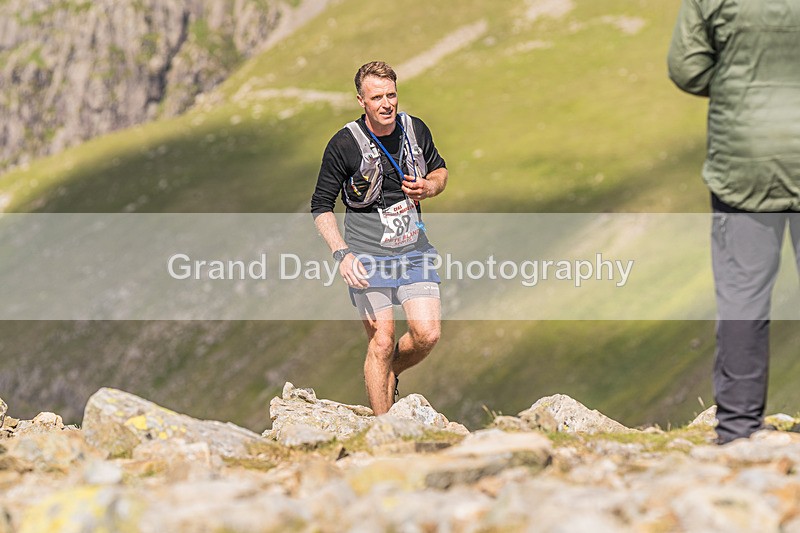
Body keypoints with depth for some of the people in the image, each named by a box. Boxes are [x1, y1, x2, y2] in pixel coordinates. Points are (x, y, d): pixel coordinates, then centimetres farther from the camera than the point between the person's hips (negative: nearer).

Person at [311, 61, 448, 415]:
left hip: (414, 252, 4)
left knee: (427, 335, -7)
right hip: (367, 258, -4)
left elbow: (440, 171, 19)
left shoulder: (416, 130, 1)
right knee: (382, 342, -7)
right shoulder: (344, 144, -11)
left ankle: (388, 373, 26)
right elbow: (321, 207, -5)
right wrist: (342, 253, -18)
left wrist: (427, 188, -5)